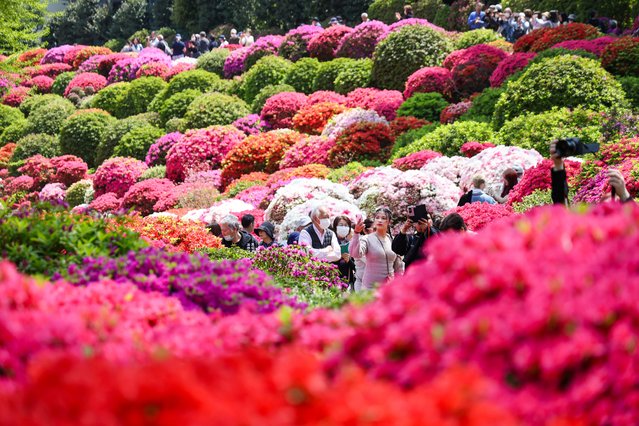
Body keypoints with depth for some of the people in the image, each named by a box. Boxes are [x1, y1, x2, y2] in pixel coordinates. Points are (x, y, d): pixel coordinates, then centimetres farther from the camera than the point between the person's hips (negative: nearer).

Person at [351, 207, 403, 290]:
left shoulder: (393, 241, 9)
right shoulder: (367, 239, -2)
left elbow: (399, 267, 18)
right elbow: (355, 254, -22)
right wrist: (356, 233, -33)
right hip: (371, 286, -4)